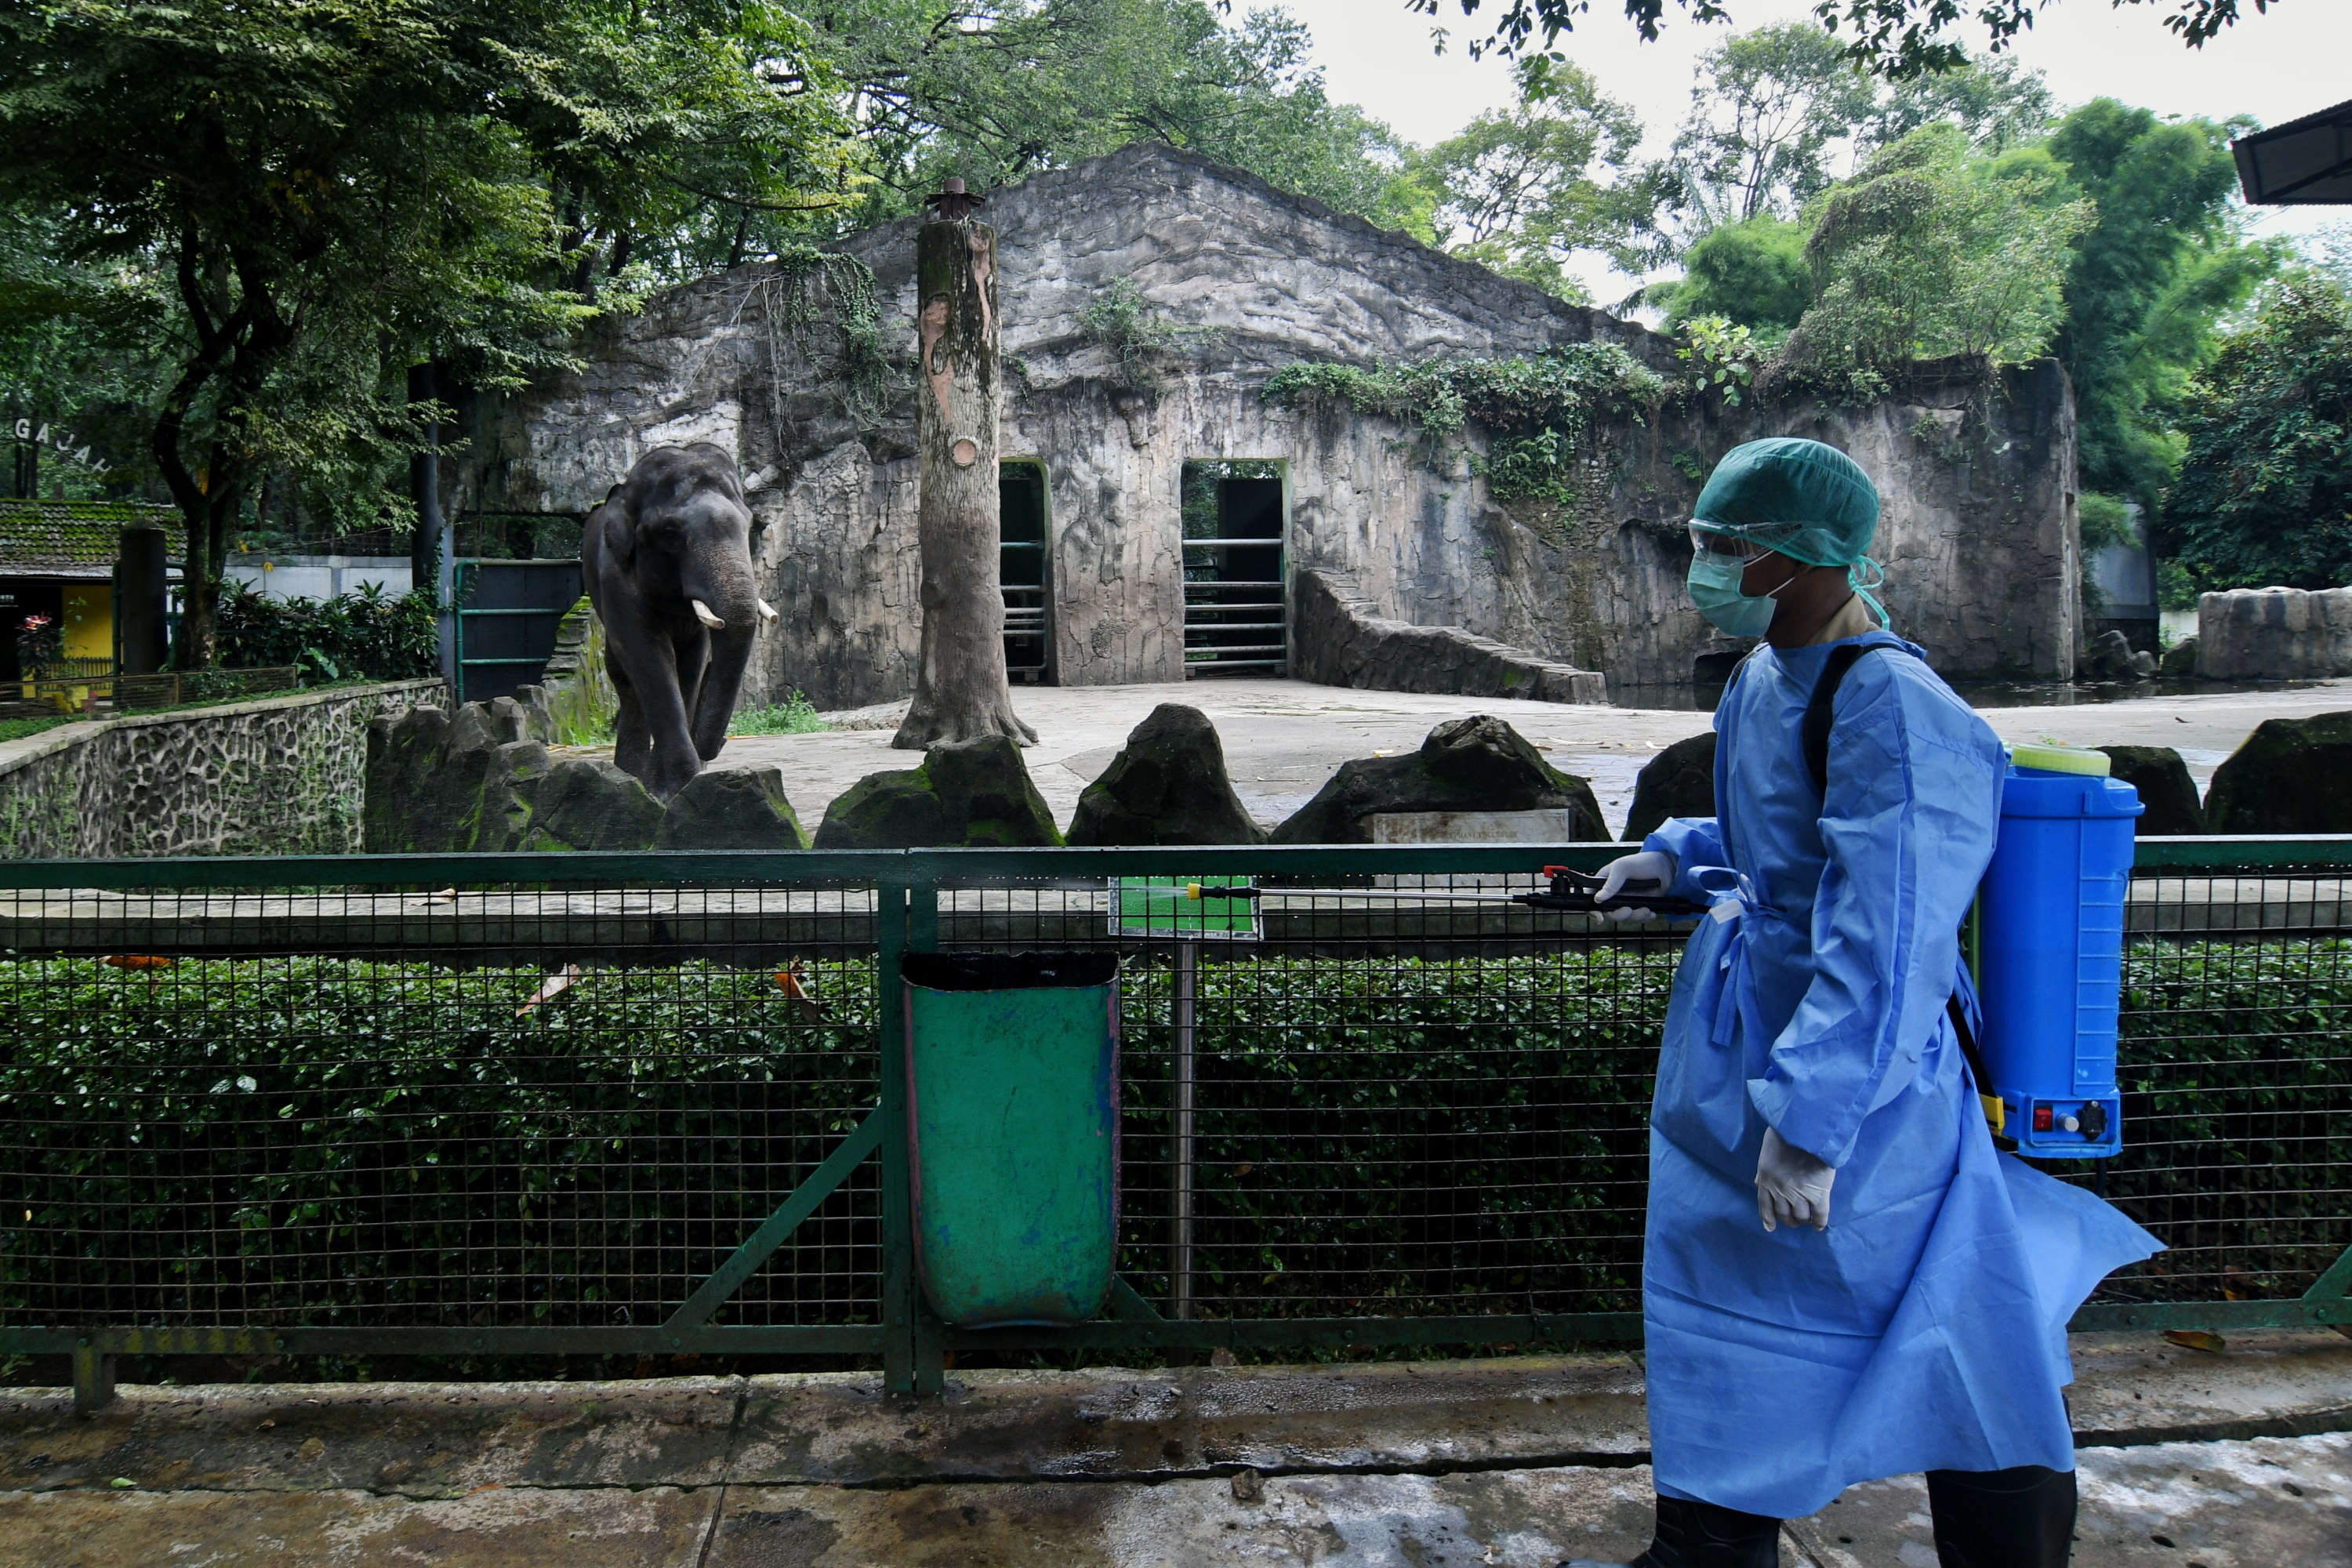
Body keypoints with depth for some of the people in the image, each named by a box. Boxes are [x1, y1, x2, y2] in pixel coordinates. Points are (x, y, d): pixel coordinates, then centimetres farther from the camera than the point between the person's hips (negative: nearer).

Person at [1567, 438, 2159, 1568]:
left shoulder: (1891, 710, -24)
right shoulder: (1767, 674, 6)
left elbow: (1881, 948, -30)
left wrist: (1807, 1128, -33)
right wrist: (1677, 855, 8)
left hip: (1849, 1081, -10)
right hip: (1743, 1056, 10)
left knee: (1960, 1366, 5)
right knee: (1727, 1318, 20)